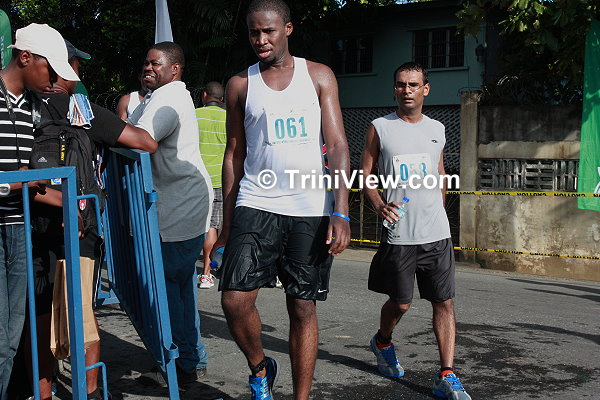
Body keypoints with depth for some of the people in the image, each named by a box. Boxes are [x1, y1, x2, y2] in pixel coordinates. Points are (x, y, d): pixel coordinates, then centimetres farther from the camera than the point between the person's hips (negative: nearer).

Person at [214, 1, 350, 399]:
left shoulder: (318, 76, 6)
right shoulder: (240, 85, 8)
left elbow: (337, 145, 0)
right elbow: (234, 155, 11)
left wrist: (341, 212, -10)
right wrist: (227, 225, 8)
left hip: (311, 211, 0)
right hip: (256, 205, 1)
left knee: (303, 308, 4)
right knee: (235, 299, -11)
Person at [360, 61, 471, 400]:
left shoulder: (437, 129, 11)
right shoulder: (380, 128, 1)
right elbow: (366, 174, 2)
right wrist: (380, 205, -15)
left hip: (437, 233, 3)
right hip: (399, 233, -3)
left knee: (445, 302, 0)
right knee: (401, 303, 6)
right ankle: (382, 342, 37)